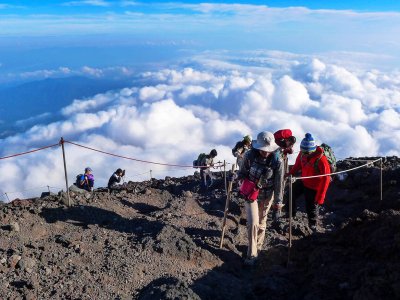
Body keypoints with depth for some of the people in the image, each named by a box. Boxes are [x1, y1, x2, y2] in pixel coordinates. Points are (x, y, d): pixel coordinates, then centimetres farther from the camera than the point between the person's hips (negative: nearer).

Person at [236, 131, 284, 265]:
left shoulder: (277, 161, -21)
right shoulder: (249, 155, -20)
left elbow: (279, 182, -11)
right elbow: (242, 173, -2)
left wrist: (278, 200, -5)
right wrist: (245, 185, -10)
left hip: (267, 195, 1)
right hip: (250, 193, 0)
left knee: (261, 222, 16)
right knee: (252, 222, -7)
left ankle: (258, 247, 39)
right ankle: (252, 254, 8)